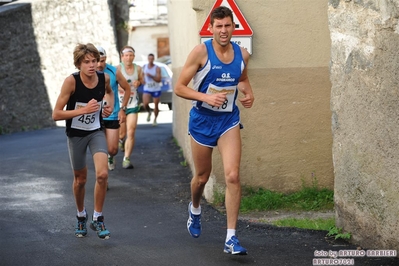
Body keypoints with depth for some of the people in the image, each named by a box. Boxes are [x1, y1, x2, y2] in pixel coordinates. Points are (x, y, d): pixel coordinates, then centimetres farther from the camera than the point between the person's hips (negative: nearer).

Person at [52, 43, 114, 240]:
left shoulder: (104, 78, -12)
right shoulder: (71, 81, -24)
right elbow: (56, 114, -23)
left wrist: (110, 106, -4)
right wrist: (84, 110, -31)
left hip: (96, 132, 2)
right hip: (75, 134, -2)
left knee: (102, 174, -16)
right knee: (80, 179, 13)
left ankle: (97, 219, 2)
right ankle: (81, 216, 39)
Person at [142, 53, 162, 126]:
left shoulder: (157, 68, -12)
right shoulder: (144, 67, 2)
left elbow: (159, 80, -18)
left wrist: (151, 76, -29)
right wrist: (143, 81, 3)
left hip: (156, 89, -2)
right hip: (147, 89, 2)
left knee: (156, 106, 4)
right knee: (145, 104, -16)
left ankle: (155, 119, 23)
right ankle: (149, 112, 16)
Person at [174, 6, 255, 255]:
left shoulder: (242, 54, -2)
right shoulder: (201, 52, -14)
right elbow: (179, 87, -12)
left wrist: (249, 93, 0)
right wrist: (206, 97, -26)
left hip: (229, 120, 2)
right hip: (203, 120, -2)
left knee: (232, 176, -13)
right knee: (202, 176, 15)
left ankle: (231, 238, -10)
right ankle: (195, 210, 49)